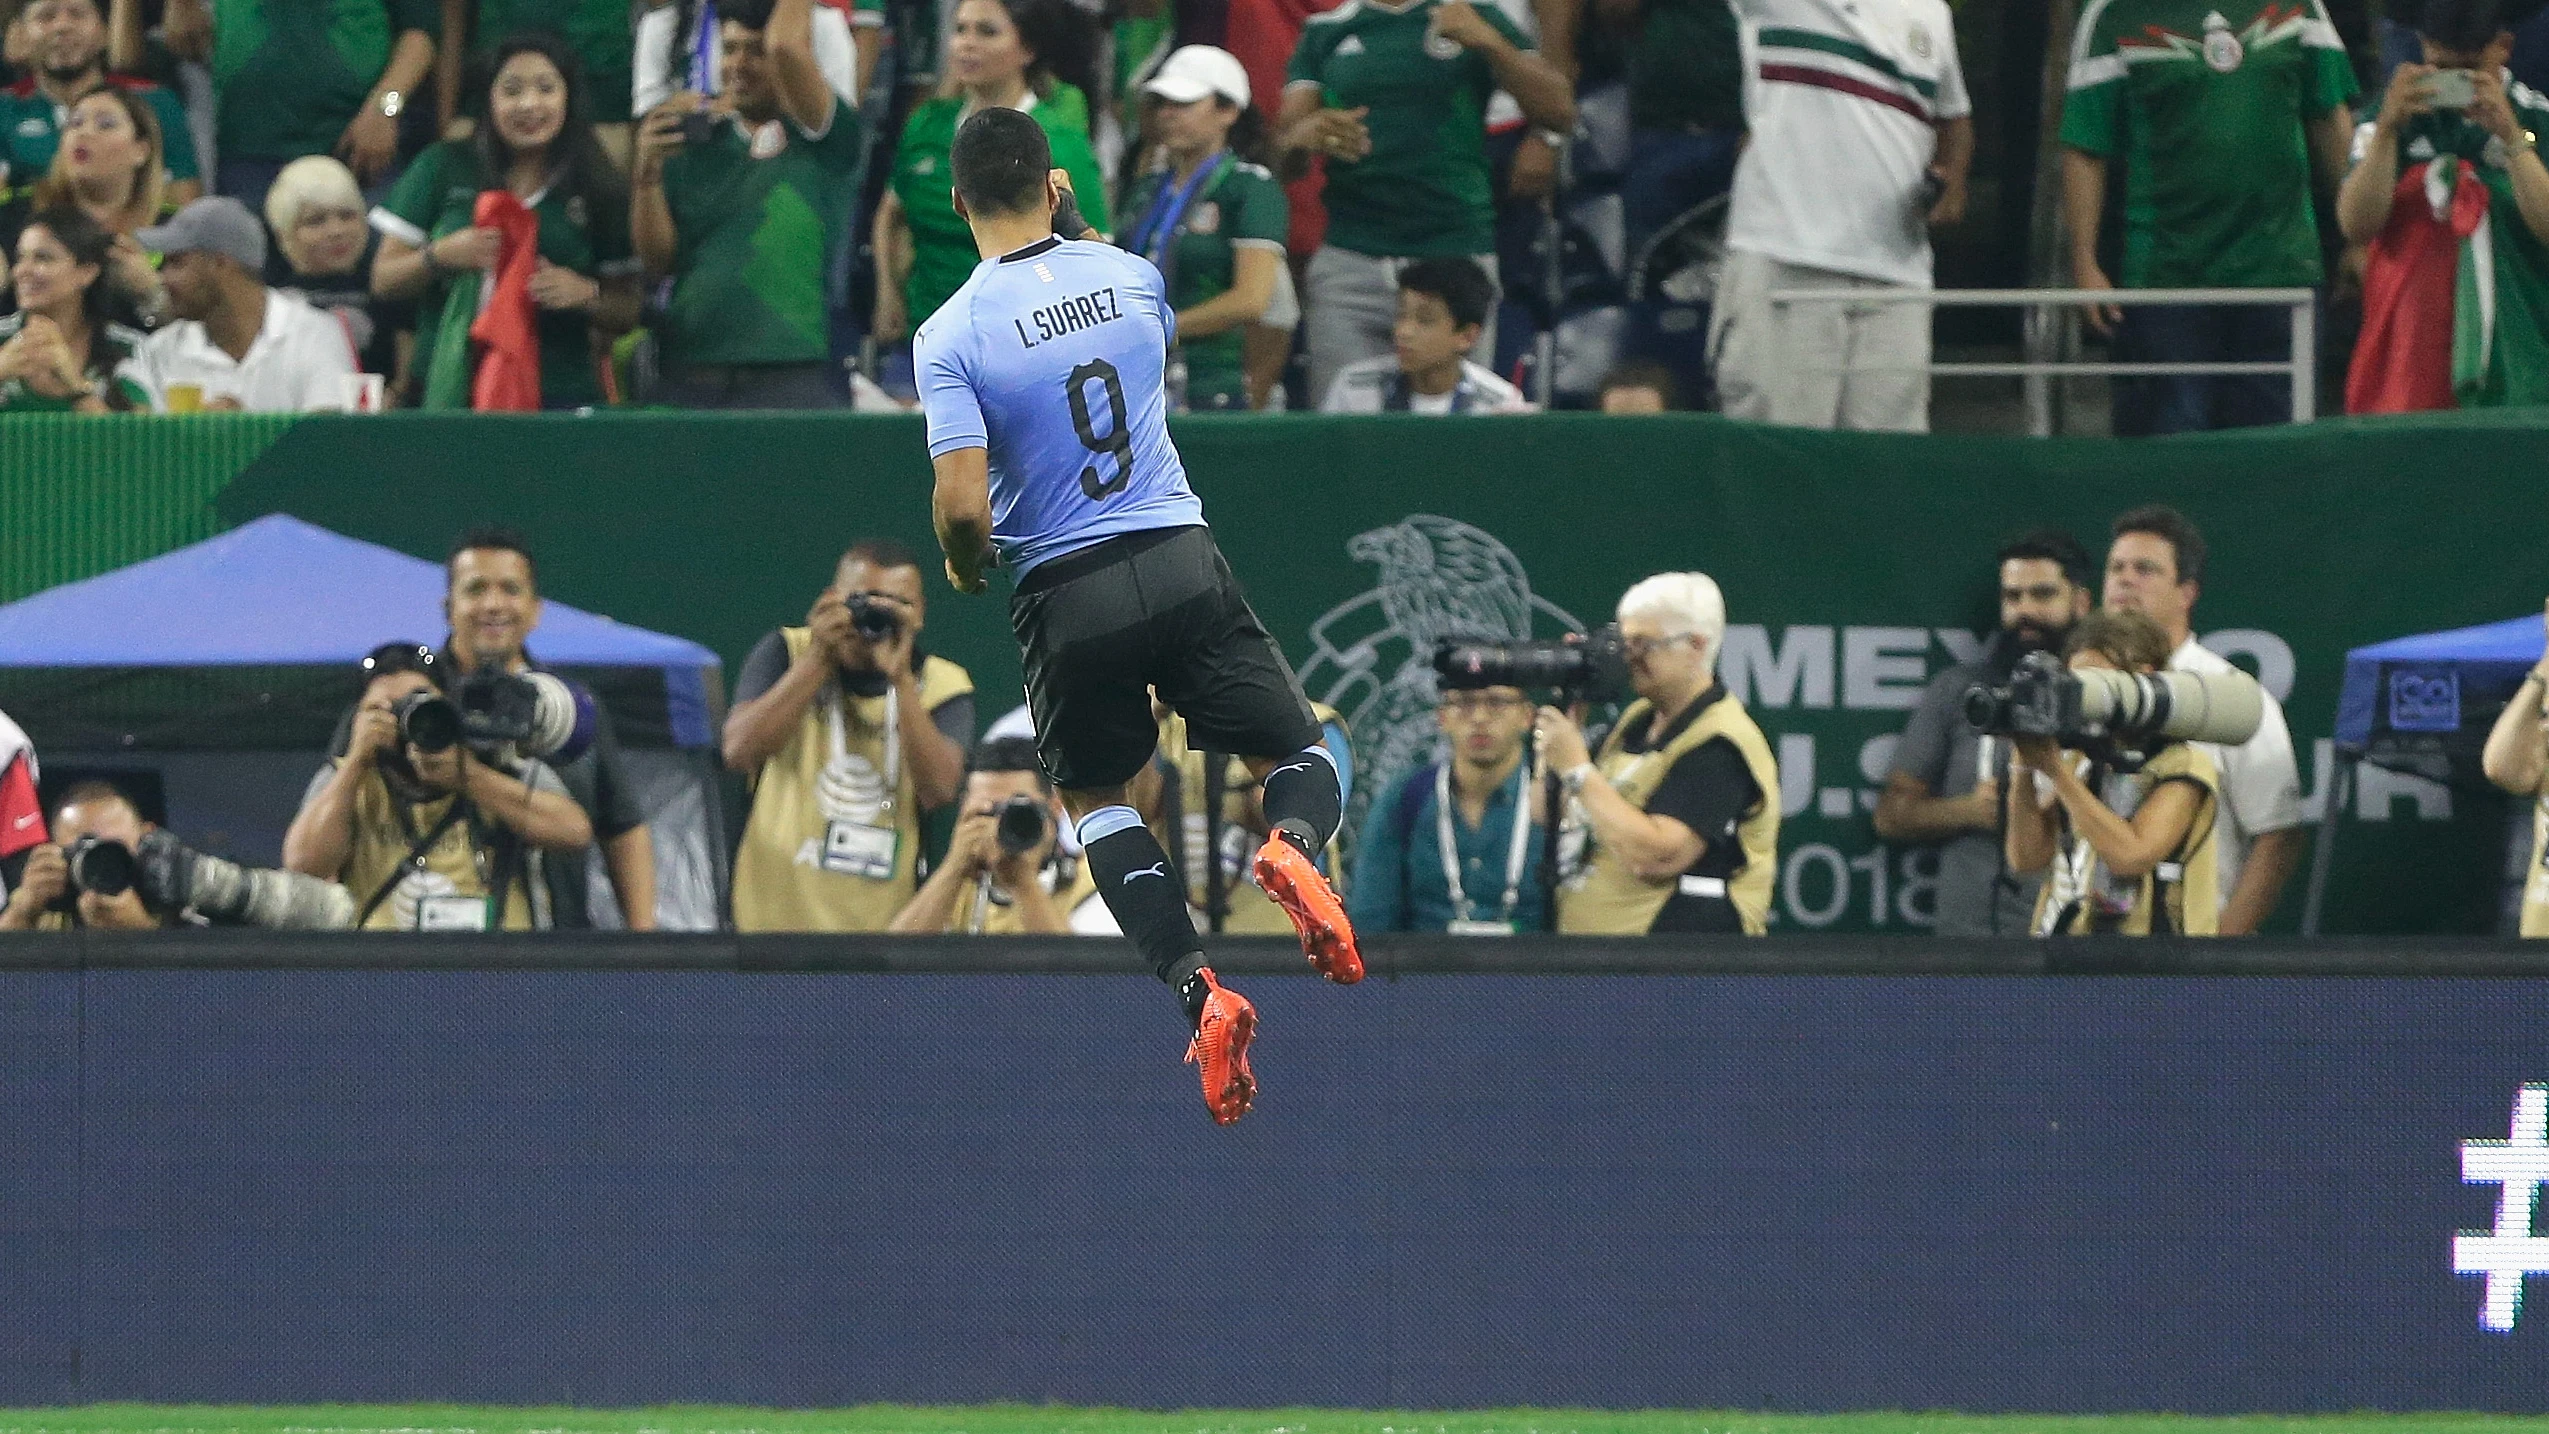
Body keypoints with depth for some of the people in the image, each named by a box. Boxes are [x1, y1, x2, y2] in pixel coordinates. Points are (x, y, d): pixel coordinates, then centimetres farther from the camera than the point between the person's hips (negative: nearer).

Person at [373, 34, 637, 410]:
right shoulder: (444, 169, 6)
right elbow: (383, 281, 8)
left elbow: (628, 314, 11)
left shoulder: (598, 192, 7)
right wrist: (441, 256, -11)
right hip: (451, 392, 0)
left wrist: (586, 294, -10)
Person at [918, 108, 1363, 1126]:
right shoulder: (1129, 276, 1)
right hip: (1183, 561, 2)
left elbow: (964, 507, -17)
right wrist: (1077, 223, 33)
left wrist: (964, 571, 4)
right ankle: (1293, 847, -25)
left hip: (1067, 594, -2)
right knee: (1306, 760, 14)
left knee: (1094, 800, 20)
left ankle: (1197, 989, -3)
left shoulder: (950, 336, -10)